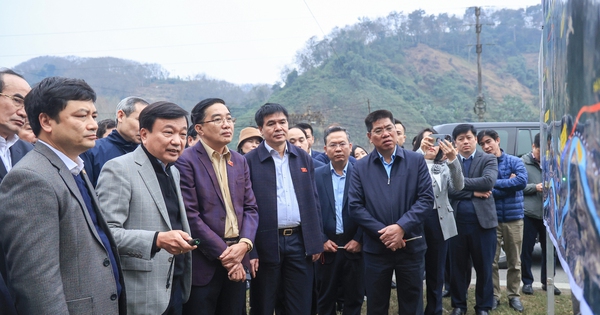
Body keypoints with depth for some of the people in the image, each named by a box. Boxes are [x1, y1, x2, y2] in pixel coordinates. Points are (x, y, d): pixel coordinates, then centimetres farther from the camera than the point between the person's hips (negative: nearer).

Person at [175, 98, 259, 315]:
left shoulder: (240, 161, 11)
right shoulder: (186, 161, -9)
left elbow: (250, 208, 9)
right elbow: (190, 215, -15)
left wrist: (244, 244, -9)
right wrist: (223, 253, -14)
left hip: (237, 261, 6)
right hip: (204, 262, -6)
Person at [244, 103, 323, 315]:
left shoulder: (304, 158, 8)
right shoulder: (250, 161, -4)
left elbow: (313, 202, 10)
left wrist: (316, 241, 5)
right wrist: (249, 249, -10)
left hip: (300, 241, 3)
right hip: (266, 244, -3)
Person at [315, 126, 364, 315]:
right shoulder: (316, 175, 2)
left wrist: (359, 239, -8)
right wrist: (321, 240, -6)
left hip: (354, 246, 0)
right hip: (327, 247, 1)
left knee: (354, 298, 10)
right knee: (325, 299, 12)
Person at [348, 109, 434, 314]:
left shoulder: (416, 161, 1)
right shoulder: (361, 167, 2)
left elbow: (426, 199, -6)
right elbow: (355, 206, -4)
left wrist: (401, 227, -17)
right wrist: (383, 233, -13)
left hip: (410, 246, 0)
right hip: (376, 248, 0)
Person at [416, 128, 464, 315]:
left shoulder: (444, 166, 12)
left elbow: (458, 186, -6)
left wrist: (453, 159, -22)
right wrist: (421, 151, -31)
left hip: (439, 222, 3)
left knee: (436, 272, 11)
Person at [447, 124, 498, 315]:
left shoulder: (488, 160, 3)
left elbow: (488, 181, -16)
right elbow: (447, 189, -7)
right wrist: (473, 192, -14)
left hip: (482, 221, -1)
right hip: (457, 221, 1)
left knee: (484, 267, 7)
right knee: (457, 266, 10)